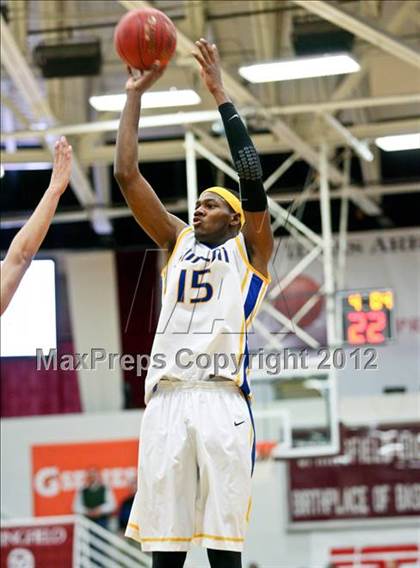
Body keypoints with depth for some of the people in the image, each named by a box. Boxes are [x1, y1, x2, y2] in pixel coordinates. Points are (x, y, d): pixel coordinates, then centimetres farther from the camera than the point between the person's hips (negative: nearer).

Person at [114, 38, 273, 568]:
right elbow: (126, 176, 21)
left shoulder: (249, 248, 16)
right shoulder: (178, 242, 27)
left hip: (221, 399, -4)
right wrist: (135, 94, 18)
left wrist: (220, 94, 1)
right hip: (165, 400, 4)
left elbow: (252, 176, 1)